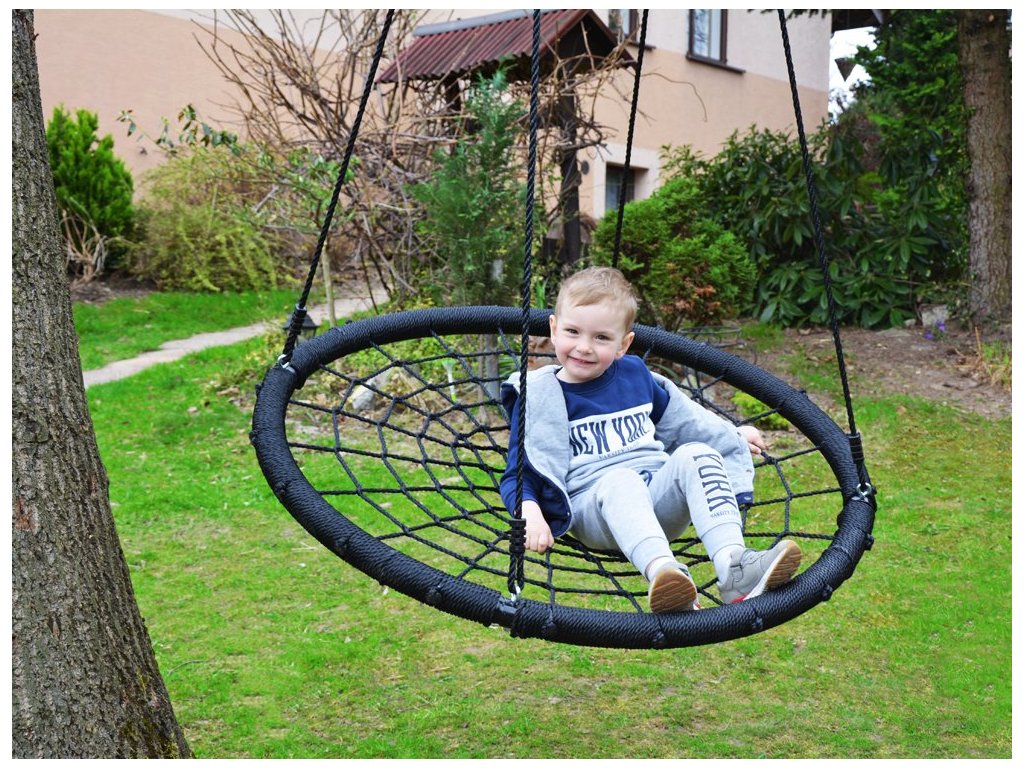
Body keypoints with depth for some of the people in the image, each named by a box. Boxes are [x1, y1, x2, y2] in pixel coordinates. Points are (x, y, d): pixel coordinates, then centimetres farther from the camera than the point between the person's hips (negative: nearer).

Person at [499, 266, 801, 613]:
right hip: (593, 505, -4)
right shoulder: (539, 397, 1)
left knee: (696, 454, -24)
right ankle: (662, 571, -61)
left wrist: (732, 435, 41)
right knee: (620, 480, -36)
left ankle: (734, 567, -42)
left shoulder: (635, 373, 14)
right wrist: (530, 512, -22)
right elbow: (518, 475, -1)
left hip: (659, 499, 4)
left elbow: (678, 417, 33)